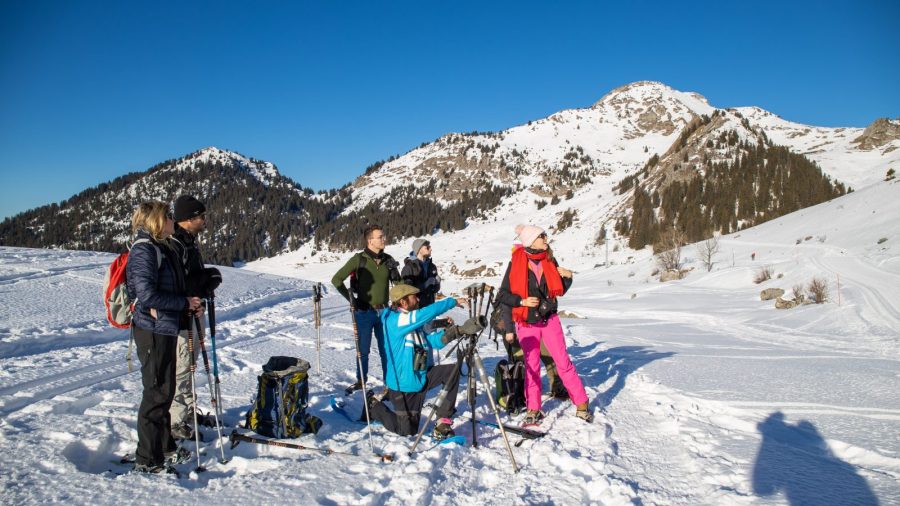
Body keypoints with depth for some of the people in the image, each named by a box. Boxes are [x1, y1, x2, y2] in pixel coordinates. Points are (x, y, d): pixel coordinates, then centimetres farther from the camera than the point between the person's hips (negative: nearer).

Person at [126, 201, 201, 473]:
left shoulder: (161, 248, 14)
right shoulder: (144, 250, -16)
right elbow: (147, 295, -24)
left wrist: (189, 303, 5)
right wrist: (184, 303, -15)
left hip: (165, 329, 10)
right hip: (153, 330, -10)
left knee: (165, 391, 17)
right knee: (157, 393, -2)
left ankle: (165, 449, 30)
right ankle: (147, 459, 10)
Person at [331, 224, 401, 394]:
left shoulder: (388, 260, 3)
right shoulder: (359, 259, -9)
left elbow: (398, 283, 15)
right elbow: (336, 279, -6)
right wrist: (351, 299, -9)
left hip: (384, 311, 3)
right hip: (364, 312, -2)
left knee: (386, 349, 9)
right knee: (363, 350, 9)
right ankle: (361, 380, 28)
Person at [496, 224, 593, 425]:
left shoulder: (549, 261, 2)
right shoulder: (516, 263, -8)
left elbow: (559, 290, 11)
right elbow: (502, 294, -5)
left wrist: (568, 277, -7)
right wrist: (522, 301, -18)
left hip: (549, 319, 2)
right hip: (526, 323, -2)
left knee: (564, 362, 1)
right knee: (532, 366, 7)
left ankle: (581, 405, 11)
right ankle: (533, 409, 20)